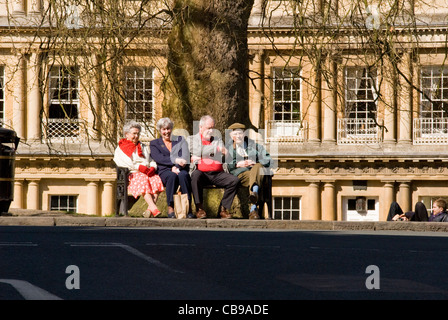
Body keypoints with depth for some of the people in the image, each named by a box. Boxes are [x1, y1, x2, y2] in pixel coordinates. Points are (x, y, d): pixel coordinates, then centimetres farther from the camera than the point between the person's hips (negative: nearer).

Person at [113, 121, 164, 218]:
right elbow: (123, 163, -4)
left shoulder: (144, 147, 30)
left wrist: (152, 168, -5)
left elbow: (152, 161, 20)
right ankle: (154, 208, -50)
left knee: (156, 180, -30)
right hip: (132, 174, -4)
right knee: (143, 180, -38)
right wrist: (139, 167, -14)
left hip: (148, 173, 4)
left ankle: (150, 210, -40)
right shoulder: (121, 148, 13)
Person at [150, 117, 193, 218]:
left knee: (183, 175, -37)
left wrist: (177, 166, -14)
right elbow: (158, 158, -1)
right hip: (164, 171, -1)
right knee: (172, 176, -38)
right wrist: (175, 160, -15)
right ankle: (170, 208, -38)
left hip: (181, 169, 1)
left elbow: (185, 157, 6)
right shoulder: (154, 144, 19)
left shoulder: (180, 140, 22)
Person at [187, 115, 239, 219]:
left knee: (234, 180, -24)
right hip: (201, 172, -3)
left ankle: (223, 208, -14)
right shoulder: (191, 140, 19)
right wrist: (191, 158, -10)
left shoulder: (218, 141, 27)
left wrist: (226, 154, -3)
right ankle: (199, 208, -30)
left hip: (217, 174, 3)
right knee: (196, 175, -38)